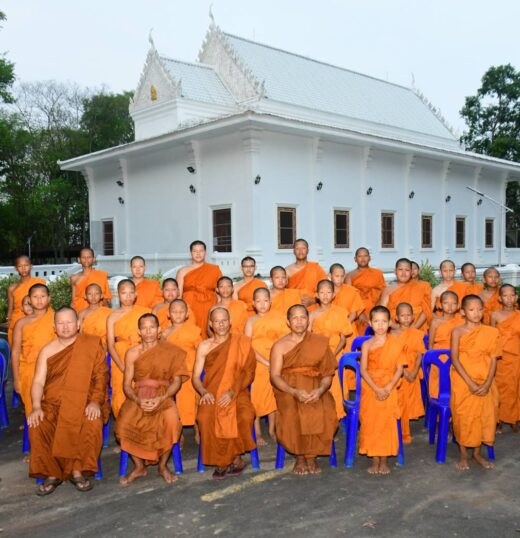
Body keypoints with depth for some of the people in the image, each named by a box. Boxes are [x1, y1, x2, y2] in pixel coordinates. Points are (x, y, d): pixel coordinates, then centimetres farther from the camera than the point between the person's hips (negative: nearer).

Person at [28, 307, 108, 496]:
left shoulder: (92, 344, 4)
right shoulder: (47, 351, 9)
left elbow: (101, 376, -1)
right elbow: (38, 382, 3)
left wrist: (95, 401, -15)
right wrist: (36, 407, -14)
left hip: (84, 403, -1)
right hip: (53, 403, 2)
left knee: (92, 425, -31)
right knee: (38, 426, -27)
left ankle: (77, 471, -12)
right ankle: (52, 474, -10)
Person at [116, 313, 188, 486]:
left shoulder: (171, 351, 4)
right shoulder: (132, 353, 6)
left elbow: (177, 381, 0)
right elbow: (127, 384, 4)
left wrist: (161, 399, -17)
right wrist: (138, 400, -17)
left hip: (163, 396, -1)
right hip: (138, 397, 1)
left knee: (172, 422, -32)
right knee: (124, 425, -27)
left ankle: (163, 466, -3)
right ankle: (139, 467, 1)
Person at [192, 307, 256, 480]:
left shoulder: (242, 343, 5)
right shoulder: (204, 346, 9)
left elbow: (249, 373, -2)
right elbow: (195, 376, 7)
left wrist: (232, 392, -16)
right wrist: (204, 392, -14)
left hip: (237, 392, -1)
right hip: (211, 393, 1)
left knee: (245, 416, -31)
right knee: (205, 417, -31)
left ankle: (233, 457, -6)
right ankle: (221, 460, -10)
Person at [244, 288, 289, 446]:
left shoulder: (276, 318, 5)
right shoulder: (251, 321, -3)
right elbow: (248, 347, -12)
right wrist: (266, 362, -19)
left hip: (275, 364, 3)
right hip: (257, 364, -2)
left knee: (273, 396, 10)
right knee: (256, 397, 1)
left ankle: (272, 430, 25)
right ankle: (257, 433, 13)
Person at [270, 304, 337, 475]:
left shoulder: (320, 342, 8)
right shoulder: (280, 346, 4)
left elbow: (328, 373, 4)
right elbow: (275, 376, -4)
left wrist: (320, 390, -18)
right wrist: (295, 391, -21)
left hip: (315, 389, 1)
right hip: (288, 389, -1)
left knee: (323, 413, -29)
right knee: (292, 413, -31)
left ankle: (311, 456, -6)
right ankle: (299, 456, -7)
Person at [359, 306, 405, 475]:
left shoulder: (396, 344, 0)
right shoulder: (367, 345, 0)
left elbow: (399, 369, -3)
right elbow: (363, 369, -5)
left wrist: (388, 388, -14)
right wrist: (376, 389, -16)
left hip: (389, 389, 0)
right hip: (370, 388, 1)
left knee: (387, 422, -2)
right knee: (370, 422, 0)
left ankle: (384, 460, 12)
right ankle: (374, 460, 11)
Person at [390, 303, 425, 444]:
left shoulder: (417, 334, 2)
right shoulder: (393, 334, -4)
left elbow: (419, 355, -1)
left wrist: (414, 372, -14)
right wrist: (404, 371, -16)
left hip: (412, 374, 2)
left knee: (408, 403, 11)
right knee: (397, 403, 0)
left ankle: (405, 434, 24)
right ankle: (403, 433, 13)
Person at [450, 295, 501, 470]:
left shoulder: (491, 332, 1)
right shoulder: (458, 332, -6)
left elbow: (493, 360, -2)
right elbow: (455, 359, -11)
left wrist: (487, 384, -13)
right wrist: (470, 383, -17)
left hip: (484, 383, 2)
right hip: (463, 382, -2)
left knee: (484, 415, 8)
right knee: (463, 416, 2)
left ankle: (477, 453, 26)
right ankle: (463, 455, 18)